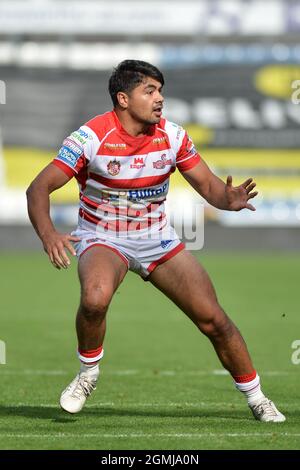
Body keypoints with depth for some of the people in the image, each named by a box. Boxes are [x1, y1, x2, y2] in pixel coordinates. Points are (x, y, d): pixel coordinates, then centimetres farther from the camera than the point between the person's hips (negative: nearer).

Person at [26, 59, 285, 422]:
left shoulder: (172, 136, -8)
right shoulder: (90, 137, -19)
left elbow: (207, 184, 1)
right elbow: (38, 188, -20)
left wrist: (228, 199, -23)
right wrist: (48, 234, -39)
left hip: (157, 238, 3)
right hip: (103, 239, -3)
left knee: (214, 319, -2)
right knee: (95, 299, -36)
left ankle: (255, 397, 19)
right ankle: (88, 372, -8)